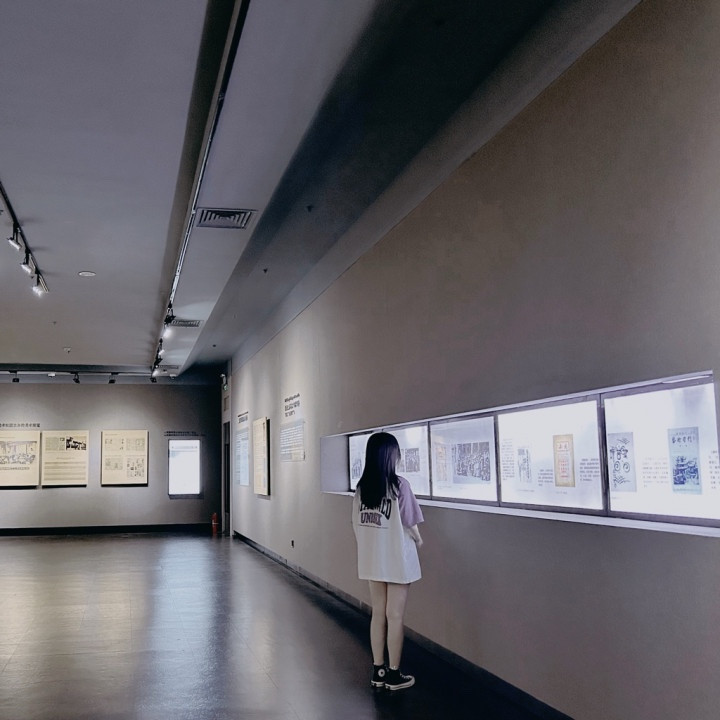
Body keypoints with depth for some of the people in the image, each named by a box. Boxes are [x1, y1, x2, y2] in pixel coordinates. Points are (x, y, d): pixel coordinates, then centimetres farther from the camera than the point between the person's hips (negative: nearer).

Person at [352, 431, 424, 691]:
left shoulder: (361, 486, 0)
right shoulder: (399, 485, -17)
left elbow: (356, 524, 4)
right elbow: (410, 524, -12)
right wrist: (418, 540, 9)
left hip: (372, 560, 5)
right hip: (396, 560, -5)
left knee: (378, 614, 15)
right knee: (395, 616, 6)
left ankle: (378, 670, 23)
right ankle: (393, 674, 15)